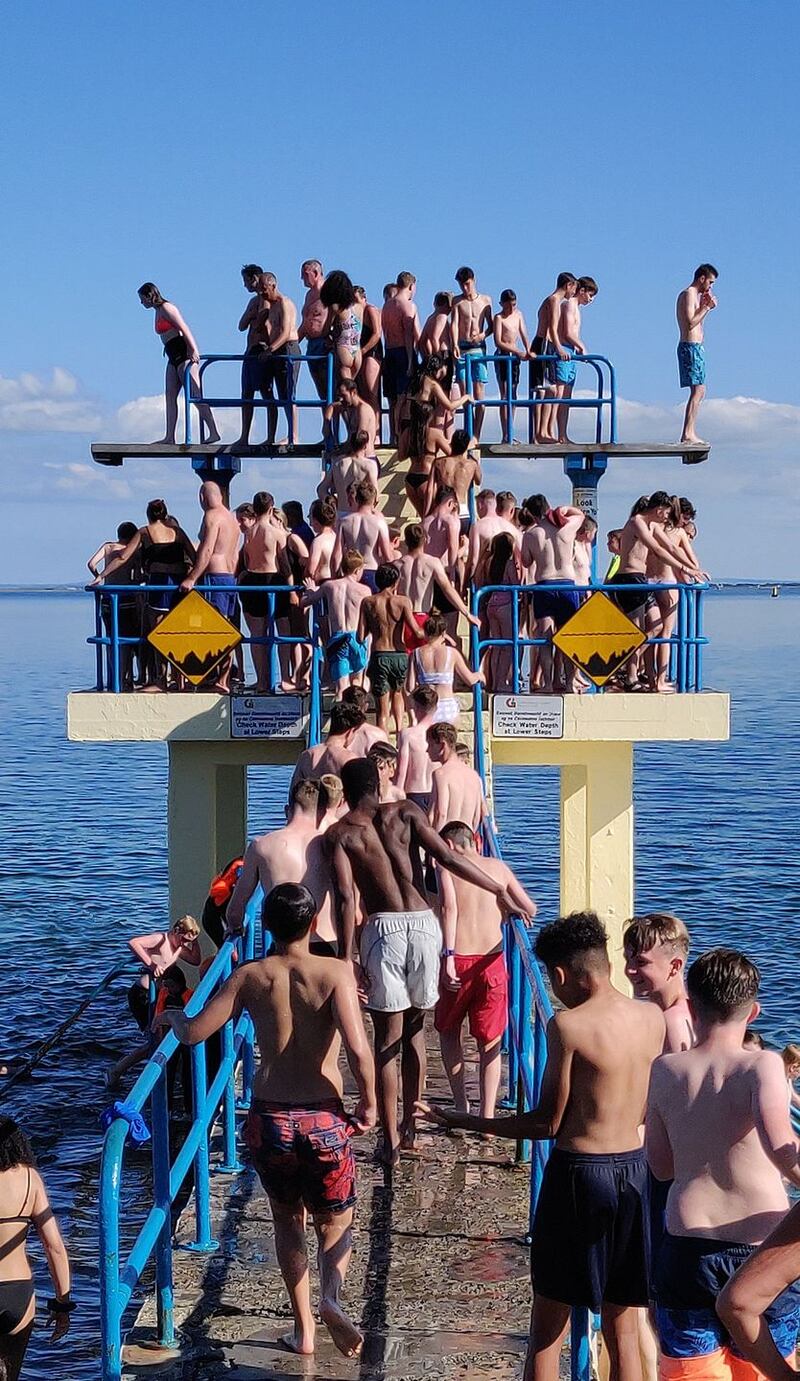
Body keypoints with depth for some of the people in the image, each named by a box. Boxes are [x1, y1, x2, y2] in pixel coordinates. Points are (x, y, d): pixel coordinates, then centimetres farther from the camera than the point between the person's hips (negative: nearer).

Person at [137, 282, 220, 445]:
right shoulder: (158, 311, 21)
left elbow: (184, 328, -16)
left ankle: (214, 433, -16)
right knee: (170, 396, 8)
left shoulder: (166, 307, -7)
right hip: (174, 357, 10)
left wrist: (194, 350, -26)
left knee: (195, 395, -13)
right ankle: (169, 437, 9)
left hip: (183, 354, -10)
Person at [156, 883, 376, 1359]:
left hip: (270, 1120, 2)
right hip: (325, 1121, -2)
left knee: (288, 1220, 24)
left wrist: (172, 1017, 19)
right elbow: (358, 1049, -19)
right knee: (336, 1224, 16)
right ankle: (331, 1295, -13)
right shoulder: (336, 972, -8)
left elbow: (193, 1033, -3)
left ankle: (303, 1328, 22)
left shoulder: (249, 976, -1)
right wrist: (368, 1105, -4)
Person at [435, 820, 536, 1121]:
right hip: (492, 962, 2)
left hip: (458, 961, -2)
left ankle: (462, 1106, 19)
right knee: (489, 1043, 13)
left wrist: (448, 957, -19)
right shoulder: (498, 866, 13)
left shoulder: (446, 866, 4)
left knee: (448, 1031, 22)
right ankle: (487, 1116, 5)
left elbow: (449, 906, -14)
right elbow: (530, 909, 14)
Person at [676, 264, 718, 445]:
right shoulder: (689, 294, -11)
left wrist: (704, 306, 14)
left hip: (695, 347, 11)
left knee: (699, 391, 11)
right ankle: (687, 434, -17)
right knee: (697, 391, -13)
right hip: (691, 347, -11)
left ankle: (690, 433, 11)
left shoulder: (693, 295, 20)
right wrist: (706, 307, -13)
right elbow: (690, 323, -20)